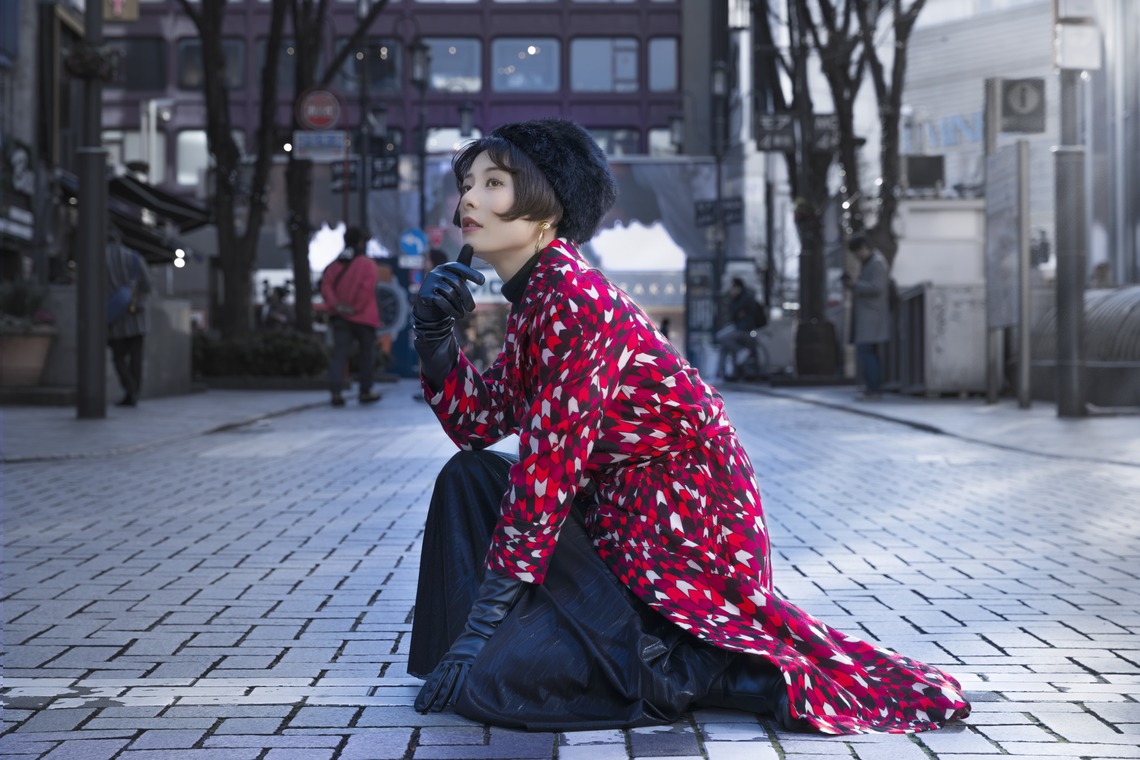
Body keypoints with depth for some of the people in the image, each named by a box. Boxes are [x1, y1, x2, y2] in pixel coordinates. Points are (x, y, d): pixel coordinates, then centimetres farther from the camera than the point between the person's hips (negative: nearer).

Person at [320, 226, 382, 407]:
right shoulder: (367, 264, -4)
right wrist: (356, 309, -13)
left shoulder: (334, 265, 10)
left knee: (339, 354, -2)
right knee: (367, 354, 11)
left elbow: (326, 287, -3)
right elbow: (366, 289, -17)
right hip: (363, 317, -4)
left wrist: (335, 305, -11)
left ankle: (335, 392, -15)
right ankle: (365, 392, 15)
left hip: (340, 317, 4)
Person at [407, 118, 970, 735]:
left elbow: (546, 470, -22)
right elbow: (476, 424, 16)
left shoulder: (572, 300, -20)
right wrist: (435, 338, -2)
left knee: (496, 681, -15)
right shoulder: (533, 300, 11)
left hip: (679, 539, -9)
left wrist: (483, 619, -18)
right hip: (614, 519, 9)